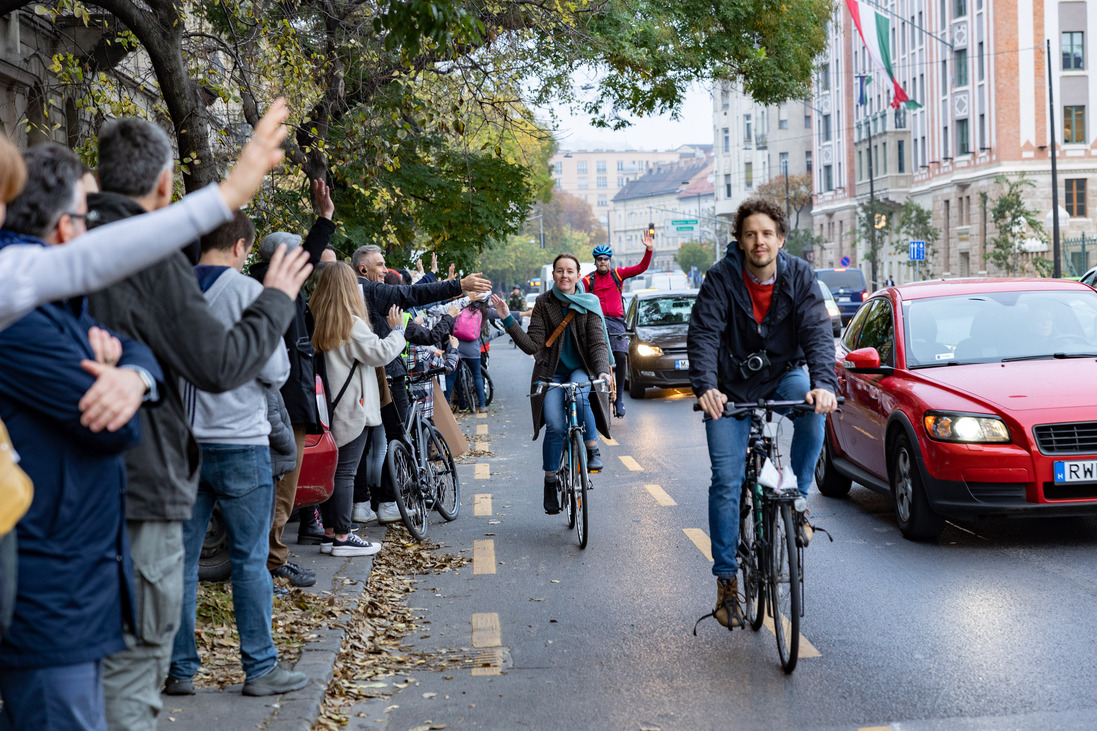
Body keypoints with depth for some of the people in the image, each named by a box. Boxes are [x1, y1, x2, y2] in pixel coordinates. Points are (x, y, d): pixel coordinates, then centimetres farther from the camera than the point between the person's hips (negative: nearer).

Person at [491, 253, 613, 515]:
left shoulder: (589, 304, -2)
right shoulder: (544, 303, -2)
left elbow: (598, 342, -9)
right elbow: (532, 345, -9)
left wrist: (602, 370, -27)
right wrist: (509, 321, -20)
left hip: (580, 369, 0)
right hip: (551, 372, 0)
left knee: (579, 396, -34)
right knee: (555, 426, -17)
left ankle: (592, 451, -14)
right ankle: (550, 483, 0)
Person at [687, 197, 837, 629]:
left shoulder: (799, 276, -10)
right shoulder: (722, 278, -14)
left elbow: (817, 332, -19)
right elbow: (704, 334, -21)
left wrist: (824, 383, -36)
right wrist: (705, 387, -38)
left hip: (782, 374, 1)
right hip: (732, 386, -1)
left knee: (814, 406, -33)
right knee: (726, 480, -6)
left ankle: (796, 497, -12)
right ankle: (726, 581, 5)